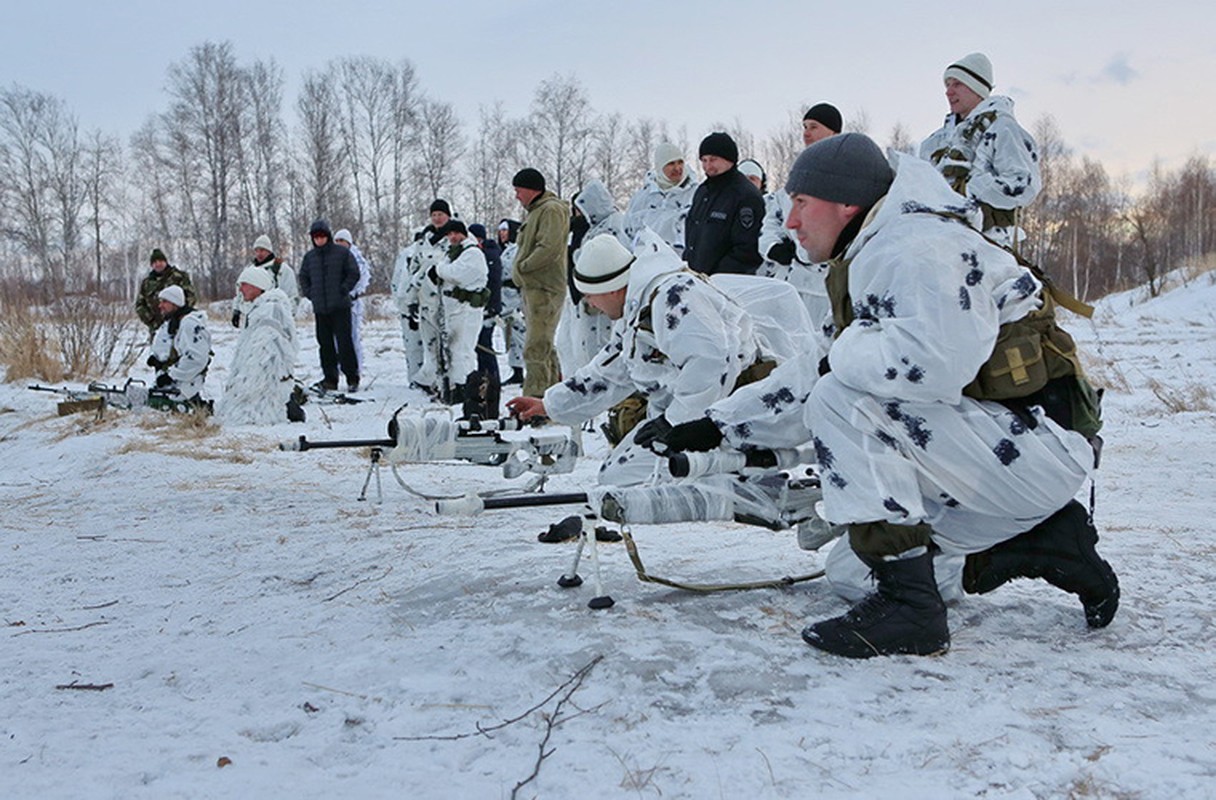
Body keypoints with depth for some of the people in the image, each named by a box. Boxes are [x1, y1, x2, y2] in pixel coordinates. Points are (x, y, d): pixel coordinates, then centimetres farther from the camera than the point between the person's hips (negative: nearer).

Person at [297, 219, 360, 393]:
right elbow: (303, 277, 22)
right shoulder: (309, 257, 11)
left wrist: (343, 290, -8)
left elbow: (354, 274, 0)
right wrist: (309, 294, 8)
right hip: (320, 308, 4)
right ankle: (330, 378, 12)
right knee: (325, 344, 5)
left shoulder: (342, 253, -1)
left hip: (340, 306, -4)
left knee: (344, 342, -6)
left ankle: (352, 378, 2)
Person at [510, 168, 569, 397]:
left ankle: (535, 398, -13)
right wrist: (520, 271, 11)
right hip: (533, 287, 11)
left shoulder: (551, 210, -11)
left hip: (544, 289, -11)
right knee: (544, 347, 16)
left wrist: (522, 267, -13)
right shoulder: (536, 211, 22)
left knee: (536, 348, -13)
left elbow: (549, 249, -21)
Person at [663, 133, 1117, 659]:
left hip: (1034, 447, -10)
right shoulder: (873, 259, 17)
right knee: (848, 570, 12)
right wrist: (717, 426, 16)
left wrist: (844, 354, -15)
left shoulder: (915, 245, -16)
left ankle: (908, 605, -20)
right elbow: (813, 376, 19)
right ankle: (1045, 547, 9)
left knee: (841, 399, -21)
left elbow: (933, 362, -34)